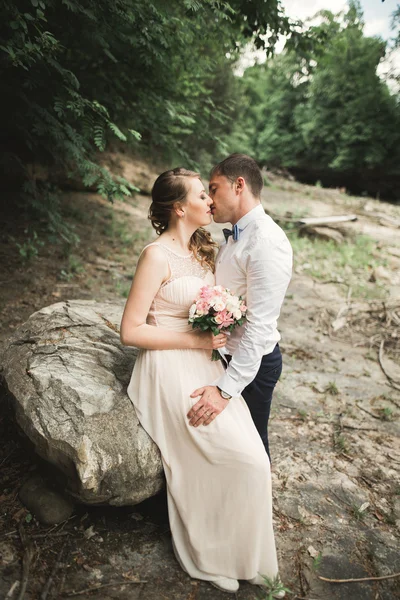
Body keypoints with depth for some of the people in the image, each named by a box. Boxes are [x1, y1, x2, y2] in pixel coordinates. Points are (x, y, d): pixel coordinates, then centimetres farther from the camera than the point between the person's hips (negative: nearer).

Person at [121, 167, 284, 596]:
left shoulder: (200, 249, 9)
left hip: (205, 365, 8)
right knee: (245, 460, -7)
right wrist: (196, 340, -18)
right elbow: (131, 331, -17)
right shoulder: (157, 256, -16)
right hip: (172, 371, -7)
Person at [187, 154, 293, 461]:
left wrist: (225, 389, -30)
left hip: (252, 362, -9)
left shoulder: (267, 242, -25)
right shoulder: (235, 236, 6)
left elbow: (260, 326, -30)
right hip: (226, 353, 9)